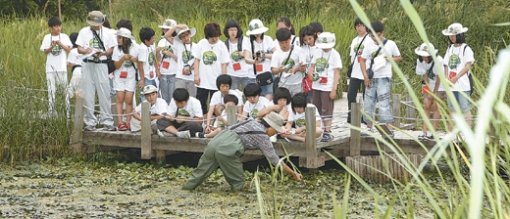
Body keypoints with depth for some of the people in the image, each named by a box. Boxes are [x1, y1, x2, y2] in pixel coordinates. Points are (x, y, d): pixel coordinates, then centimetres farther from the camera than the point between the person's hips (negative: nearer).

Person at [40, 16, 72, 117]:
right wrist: (52, 47, -16)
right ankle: (51, 112, 3)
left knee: (65, 88, -2)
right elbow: (45, 52, 2)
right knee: (51, 90, 0)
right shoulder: (47, 37, 6)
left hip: (62, 67, -1)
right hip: (50, 67, 1)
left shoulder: (64, 37, 5)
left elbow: (69, 49, -1)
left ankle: (68, 111, 3)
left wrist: (60, 44, -14)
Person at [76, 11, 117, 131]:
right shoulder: (84, 32, 6)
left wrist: (103, 53, -15)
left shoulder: (107, 33, 5)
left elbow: (111, 49, 6)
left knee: (105, 94, -2)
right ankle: (90, 122, 7)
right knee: (88, 95, 1)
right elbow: (79, 49, 4)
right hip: (88, 65, 1)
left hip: (101, 65, 0)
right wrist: (87, 50, -18)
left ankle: (107, 121, 3)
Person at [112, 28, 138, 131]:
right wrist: (123, 58, -17)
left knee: (129, 99, -7)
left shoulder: (134, 48, 1)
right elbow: (116, 66, -1)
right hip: (119, 77, 1)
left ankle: (128, 122, -4)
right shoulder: (117, 49, 3)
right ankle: (120, 122, -10)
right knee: (120, 98, -7)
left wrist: (132, 59, -12)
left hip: (130, 77, -1)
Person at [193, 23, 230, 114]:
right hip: (202, 81, 2)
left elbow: (224, 65, -3)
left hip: (216, 83, -2)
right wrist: (196, 75, -1)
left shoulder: (222, 46, -5)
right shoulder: (202, 43, 1)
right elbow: (197, 60, 6)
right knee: (200, 103, 7)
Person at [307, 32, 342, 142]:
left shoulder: (334, 55, -6)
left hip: (328, 87, -6)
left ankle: (327, 132, 2)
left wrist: (334, 89, -12)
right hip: (316, 86, 6)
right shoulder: (318, 52, 9)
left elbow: (336, 73, -7)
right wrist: (311, 72, -5)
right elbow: (313, 66, 20)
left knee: (327, 110, -3)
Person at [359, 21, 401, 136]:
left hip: (384, 78, -4)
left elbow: (399, 57, 9)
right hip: (371, 79, 4)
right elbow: (362, 60, 7)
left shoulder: (390, 44, 0)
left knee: (384, 102, -11)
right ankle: (369, 127, 16)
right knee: (369, 102, 6)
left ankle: (387, 128, -10)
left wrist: (390, 58, -13)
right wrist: (365, 76, -3)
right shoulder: (370, 46, 5)